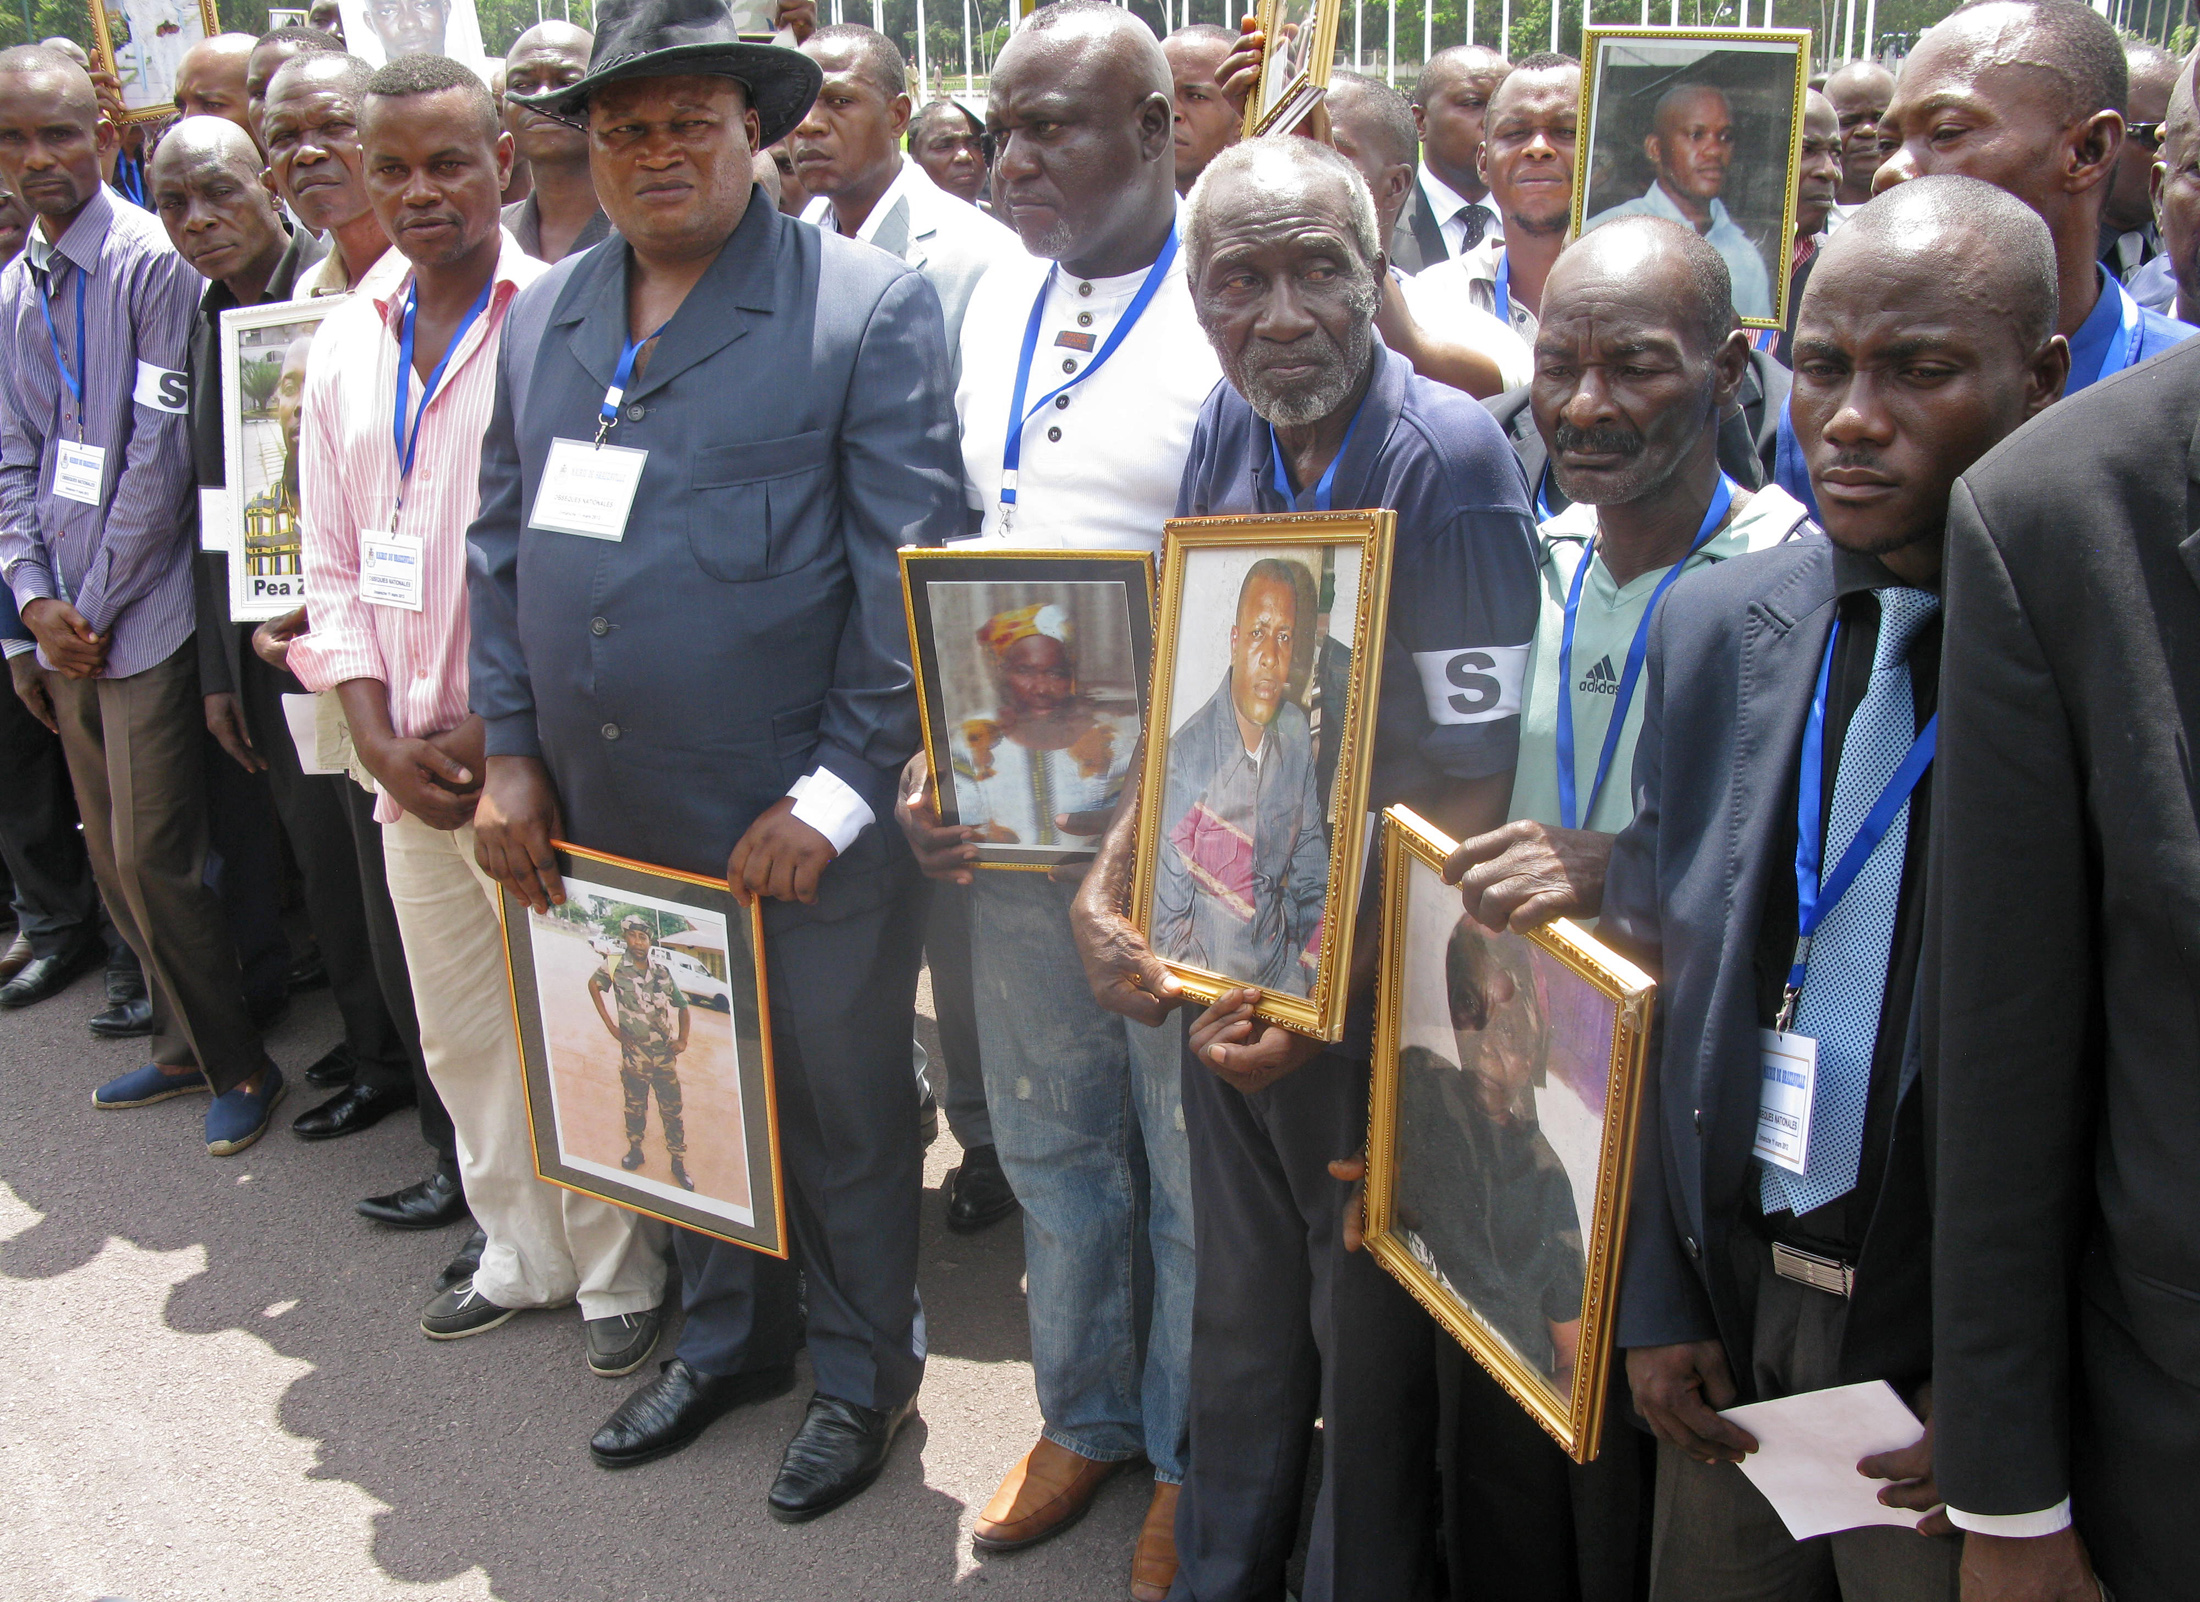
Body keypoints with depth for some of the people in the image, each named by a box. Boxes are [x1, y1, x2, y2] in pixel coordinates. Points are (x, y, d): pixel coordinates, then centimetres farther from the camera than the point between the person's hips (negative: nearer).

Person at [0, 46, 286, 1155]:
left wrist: (99, 603, -11)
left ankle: (236, 1063, 13)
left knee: (152, 858, -4)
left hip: (147, 616, -7)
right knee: (113, 859, 14)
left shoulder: (154, 265, -10)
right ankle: (187, 1042, 29)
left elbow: (162, 454, -14)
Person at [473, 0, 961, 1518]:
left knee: (843, 1112, 12)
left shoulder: (871, 306, -9)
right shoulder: (543, 316, 9)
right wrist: (511, 752, 7)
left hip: (806, 832, -5)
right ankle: (730, 1335, 44)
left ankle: (866, 1370, 35)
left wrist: (838, 791, -15)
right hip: (608, 825, 6)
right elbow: (503, 550, 14)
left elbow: (912, 576, -12)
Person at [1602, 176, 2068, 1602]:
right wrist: (1655, 1302, 4)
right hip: (1728, 1320, 4)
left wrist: (2014, 1381, -12)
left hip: (1965, 1356, -4)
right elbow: (1651, 975, 7)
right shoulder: (1715, 625, 2)